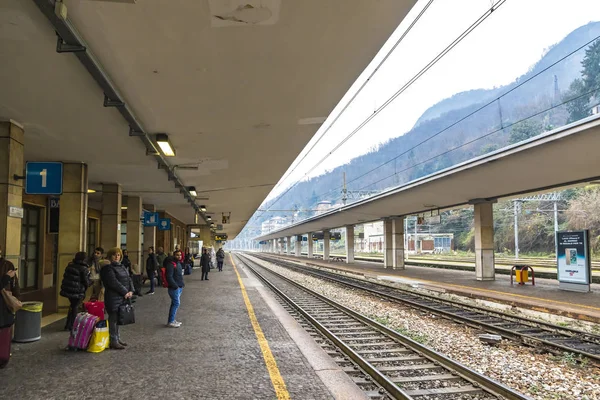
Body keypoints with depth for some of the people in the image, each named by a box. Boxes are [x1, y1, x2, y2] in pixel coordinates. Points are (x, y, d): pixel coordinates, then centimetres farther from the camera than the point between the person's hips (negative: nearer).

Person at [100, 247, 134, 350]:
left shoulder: (122, 267, 17)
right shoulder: (108, 268, -8)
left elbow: (129, 279, 12)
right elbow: (114, 282, -17)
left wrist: (131, 291, -4)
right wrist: (125, 292, -15)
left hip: (123, 297, 8)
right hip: (113, 298, -8)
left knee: (119, 318, 13)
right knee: (113, 318, -2)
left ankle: (117, 339, 22)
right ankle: (113, 341, 4)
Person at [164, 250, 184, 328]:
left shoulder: (178, 263, 14)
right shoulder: (170, 264, -16)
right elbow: (169, 277, -22)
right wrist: (175, 286, -20)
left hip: (179, 287, 9)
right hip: (174, 288, -9)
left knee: (175, 303, 13)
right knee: (176, 303, -8)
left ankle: (172, 320, 21)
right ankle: (170, 322, -2)